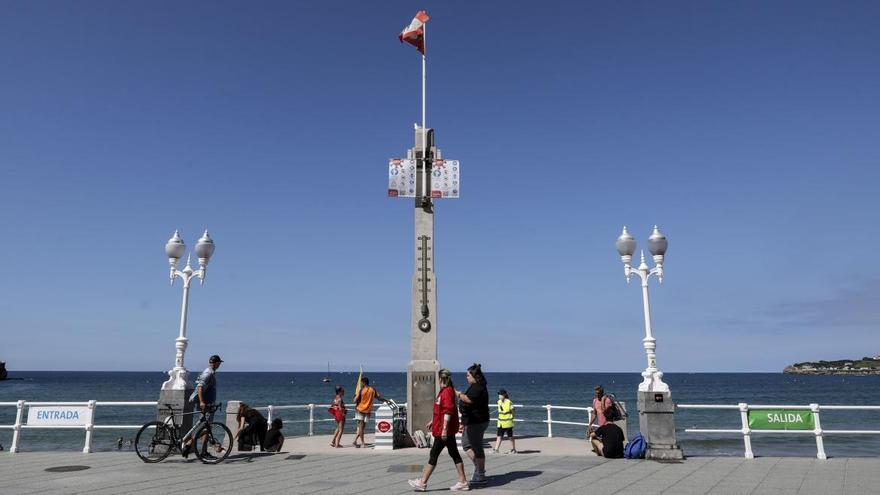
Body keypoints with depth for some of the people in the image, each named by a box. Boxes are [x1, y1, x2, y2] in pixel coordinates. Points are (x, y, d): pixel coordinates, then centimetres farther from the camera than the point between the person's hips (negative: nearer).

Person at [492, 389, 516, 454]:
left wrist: (512, 409, -22)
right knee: (499, 436, 2)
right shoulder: (499, 402, 5)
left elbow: (513, 412, -6)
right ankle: (496, 449, 3)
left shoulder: (509, 402, -14)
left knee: (510, 436, 6)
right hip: (500, 422, 5)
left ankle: (513, 449, 20)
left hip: (508, 422, -5)